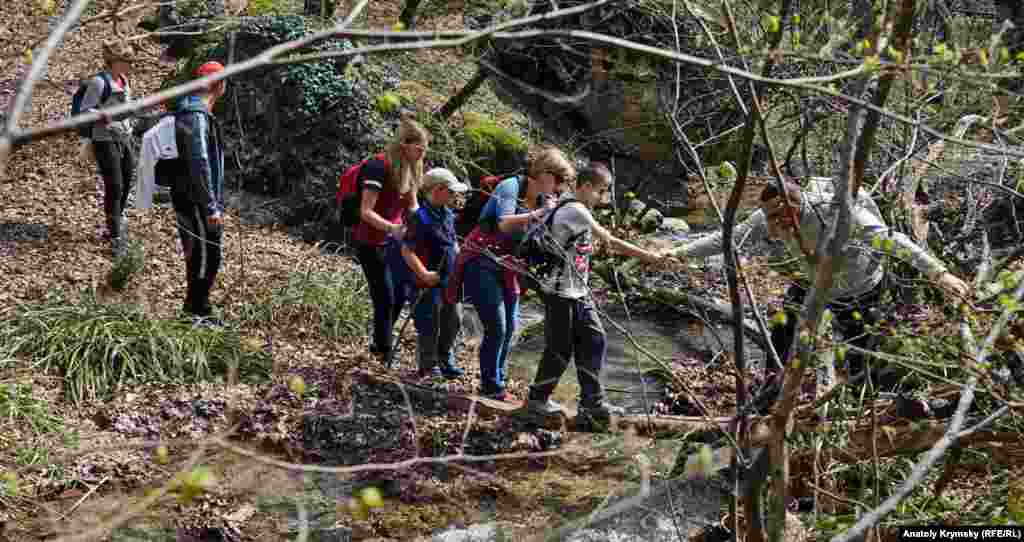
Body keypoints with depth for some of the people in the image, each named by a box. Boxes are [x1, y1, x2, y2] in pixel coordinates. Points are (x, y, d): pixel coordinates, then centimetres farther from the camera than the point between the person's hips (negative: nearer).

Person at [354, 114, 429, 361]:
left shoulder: (409, 169, 2)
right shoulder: (379, 168, -22)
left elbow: (413, 204, 13)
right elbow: (366, 212, -23)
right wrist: (392, 227, -35)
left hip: (393, 241, 8)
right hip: (371, 244, -8)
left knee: (399, 296, 11)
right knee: (385, 299, -4)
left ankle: (379, 345, 29)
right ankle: (385, 353, 10)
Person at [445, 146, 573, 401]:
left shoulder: (544, 201, 5)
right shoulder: (510, 187, -17)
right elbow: (504, 223, -32)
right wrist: (537, 214, -35)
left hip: (506, 268, 8)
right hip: (480, 263, -8)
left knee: (509, 327, 8)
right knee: (496, 327, -10)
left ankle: (496, 382, 22)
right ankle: (492, 386, 2)